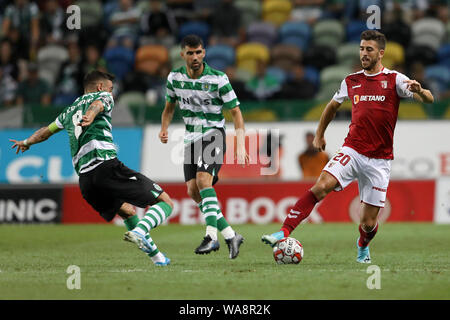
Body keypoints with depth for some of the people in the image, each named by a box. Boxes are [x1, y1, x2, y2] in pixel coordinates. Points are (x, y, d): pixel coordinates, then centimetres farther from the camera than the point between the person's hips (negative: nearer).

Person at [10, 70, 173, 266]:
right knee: (165, 202, -7)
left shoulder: (70, 110, 32)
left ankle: (156, 257, 29)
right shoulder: (103, 96, 15)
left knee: (127, 211, 30)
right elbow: (96, 105, -11)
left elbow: (46, 131, 45)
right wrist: (90, 117, -34)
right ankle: (139, 231, -33)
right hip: (107, 165, -7)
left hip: (85, 180, 7)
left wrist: (26, 143, 65)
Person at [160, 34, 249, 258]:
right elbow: (169, 106, 19)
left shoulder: (218, 79, -12)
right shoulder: (174, 78, 1)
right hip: (191, 139, 5)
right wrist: (164, 129, -1)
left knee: (203, 179, -27)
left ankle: (211, 236, -30)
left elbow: (235, 112, -8)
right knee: (193, 191, -6)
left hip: (214, 135, -5)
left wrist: (241, 147, -15)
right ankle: (230, 235, 3)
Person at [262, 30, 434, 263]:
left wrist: (419, 90, -32)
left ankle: (362, 246, 37)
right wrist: (319, 134, 27)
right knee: (321, 186, -25)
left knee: (368, 223, 1)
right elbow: (332, 106, 28)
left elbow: (429, 99, -11)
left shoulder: (394, 80, -1)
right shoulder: (351, 81, 10)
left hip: (379, 160, -2)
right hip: (352, 151, 2)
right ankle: (284, 232, -28)